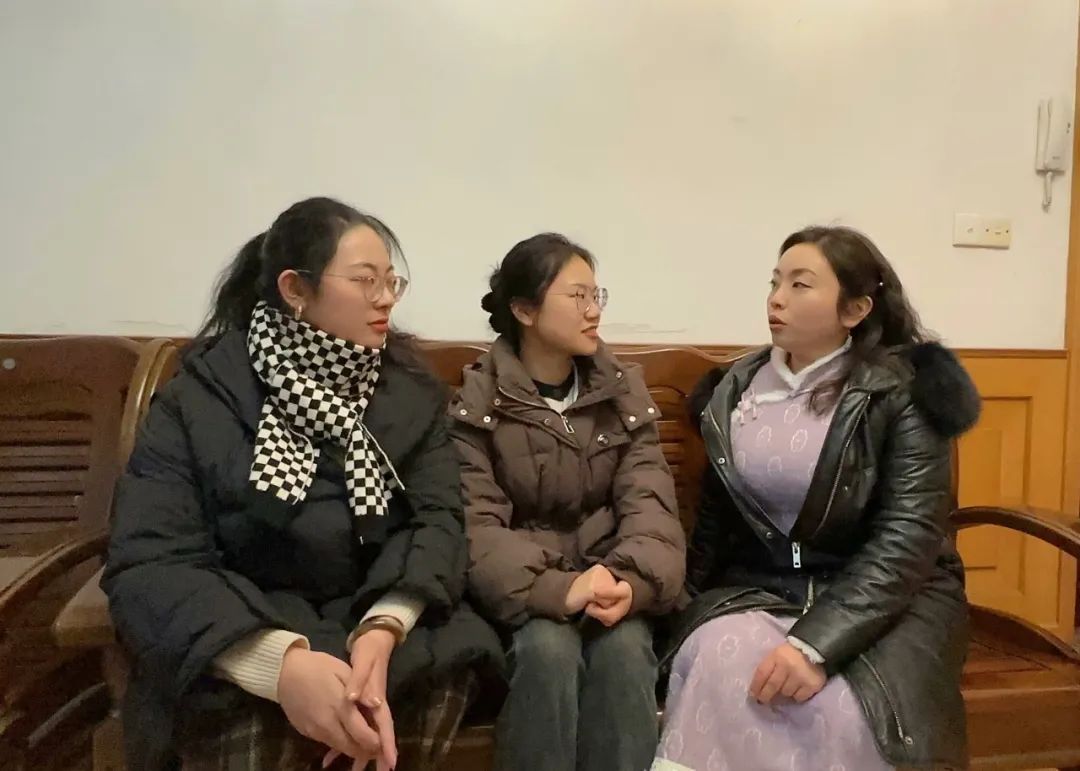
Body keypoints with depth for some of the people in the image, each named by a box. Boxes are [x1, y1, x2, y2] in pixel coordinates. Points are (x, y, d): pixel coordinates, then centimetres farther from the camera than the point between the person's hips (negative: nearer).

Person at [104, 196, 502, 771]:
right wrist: (279, 662, -36)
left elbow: (438, 517, -9)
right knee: (247, 710, -33)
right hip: (243, 633, -3)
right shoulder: (200, 398, -8)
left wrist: (382, 631, -30)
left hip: (380, 615, 3)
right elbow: (149, 565, -18)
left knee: (447, 658, -25)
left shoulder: (410, 388, 1)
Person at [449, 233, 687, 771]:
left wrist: (632, 579, -25)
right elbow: (476, 528, -13)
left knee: (624, 648, -28)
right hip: (527, 590, -2)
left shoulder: (625, 391, 6)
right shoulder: (476, 403, -4)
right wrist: (556, 588, -30)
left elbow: (649, 500, -4)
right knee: (549, 648, -31)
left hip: (607, 576, 2)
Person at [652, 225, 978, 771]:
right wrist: (690, 607, 4)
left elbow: (906, 538, -17)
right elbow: (714, 517, 14)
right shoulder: (734, 391, 5)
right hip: (759, 589, 3)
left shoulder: (902, 394, -8)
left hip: (886, 598, -3)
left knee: (838, 706, -31)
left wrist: (815, 643, -27)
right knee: (719, 669, -28)